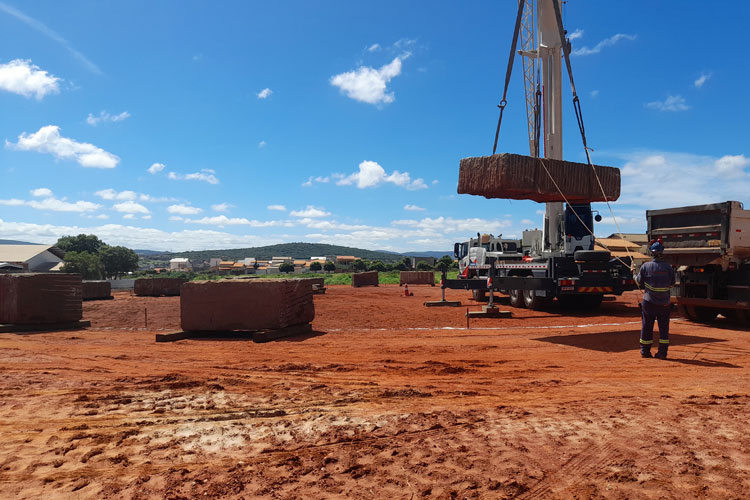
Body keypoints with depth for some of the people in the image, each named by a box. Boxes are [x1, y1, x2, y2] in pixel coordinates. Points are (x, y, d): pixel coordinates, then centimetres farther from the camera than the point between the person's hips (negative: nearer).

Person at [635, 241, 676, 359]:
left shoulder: (646, 266, -9)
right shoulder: (668, 267, -5)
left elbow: (639, 282, 0)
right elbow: (672, 284, 6)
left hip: (649, 302, -1)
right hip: (664, 303, 1)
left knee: (646, 327, 9)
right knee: (664, 327, 9)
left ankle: (645, 351, 16)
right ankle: (662, 352, 9)